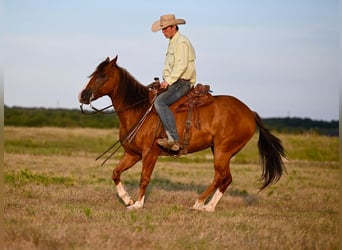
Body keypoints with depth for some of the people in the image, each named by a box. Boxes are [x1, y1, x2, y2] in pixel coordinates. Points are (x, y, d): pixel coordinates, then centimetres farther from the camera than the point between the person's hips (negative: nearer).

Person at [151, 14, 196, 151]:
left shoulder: (182, 42, -12)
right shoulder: (172, 42, 21)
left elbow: (181, 65, -22)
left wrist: (168, 81, -24)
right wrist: (166, 81, 14)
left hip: (182, 82, -11)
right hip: (172, 82, 11)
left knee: (160, 102, -29)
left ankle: (173, 139, -38)